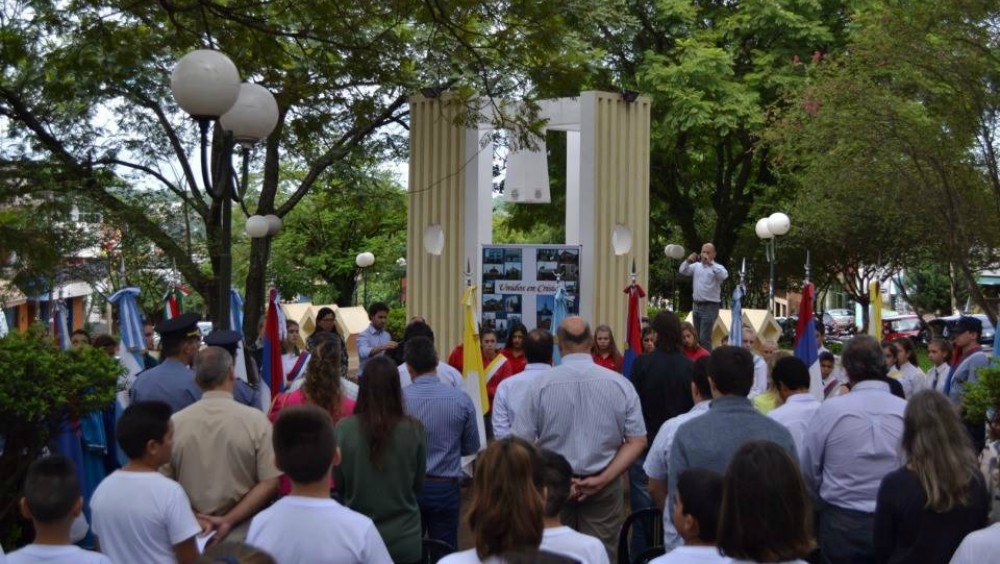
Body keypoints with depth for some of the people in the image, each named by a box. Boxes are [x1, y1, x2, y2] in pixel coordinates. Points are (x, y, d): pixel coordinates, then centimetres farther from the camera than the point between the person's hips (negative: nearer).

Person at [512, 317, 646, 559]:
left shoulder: (541, 385, -9)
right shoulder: (620, 384, -5)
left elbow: (523, 442, -9)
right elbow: (637, 441, -4)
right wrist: (602, 479, -7)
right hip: (604, 487, 0)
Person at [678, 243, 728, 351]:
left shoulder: (717, 268, -4)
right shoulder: (696, 266, 11)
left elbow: (724, 275, -24)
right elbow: (683, 271, 1)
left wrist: (710, 263, -31)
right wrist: (688, 261, -17)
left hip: (710, 307, -6)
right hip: (697, 305, 6)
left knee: (704, 339, -11)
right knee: (697, 338, 13)